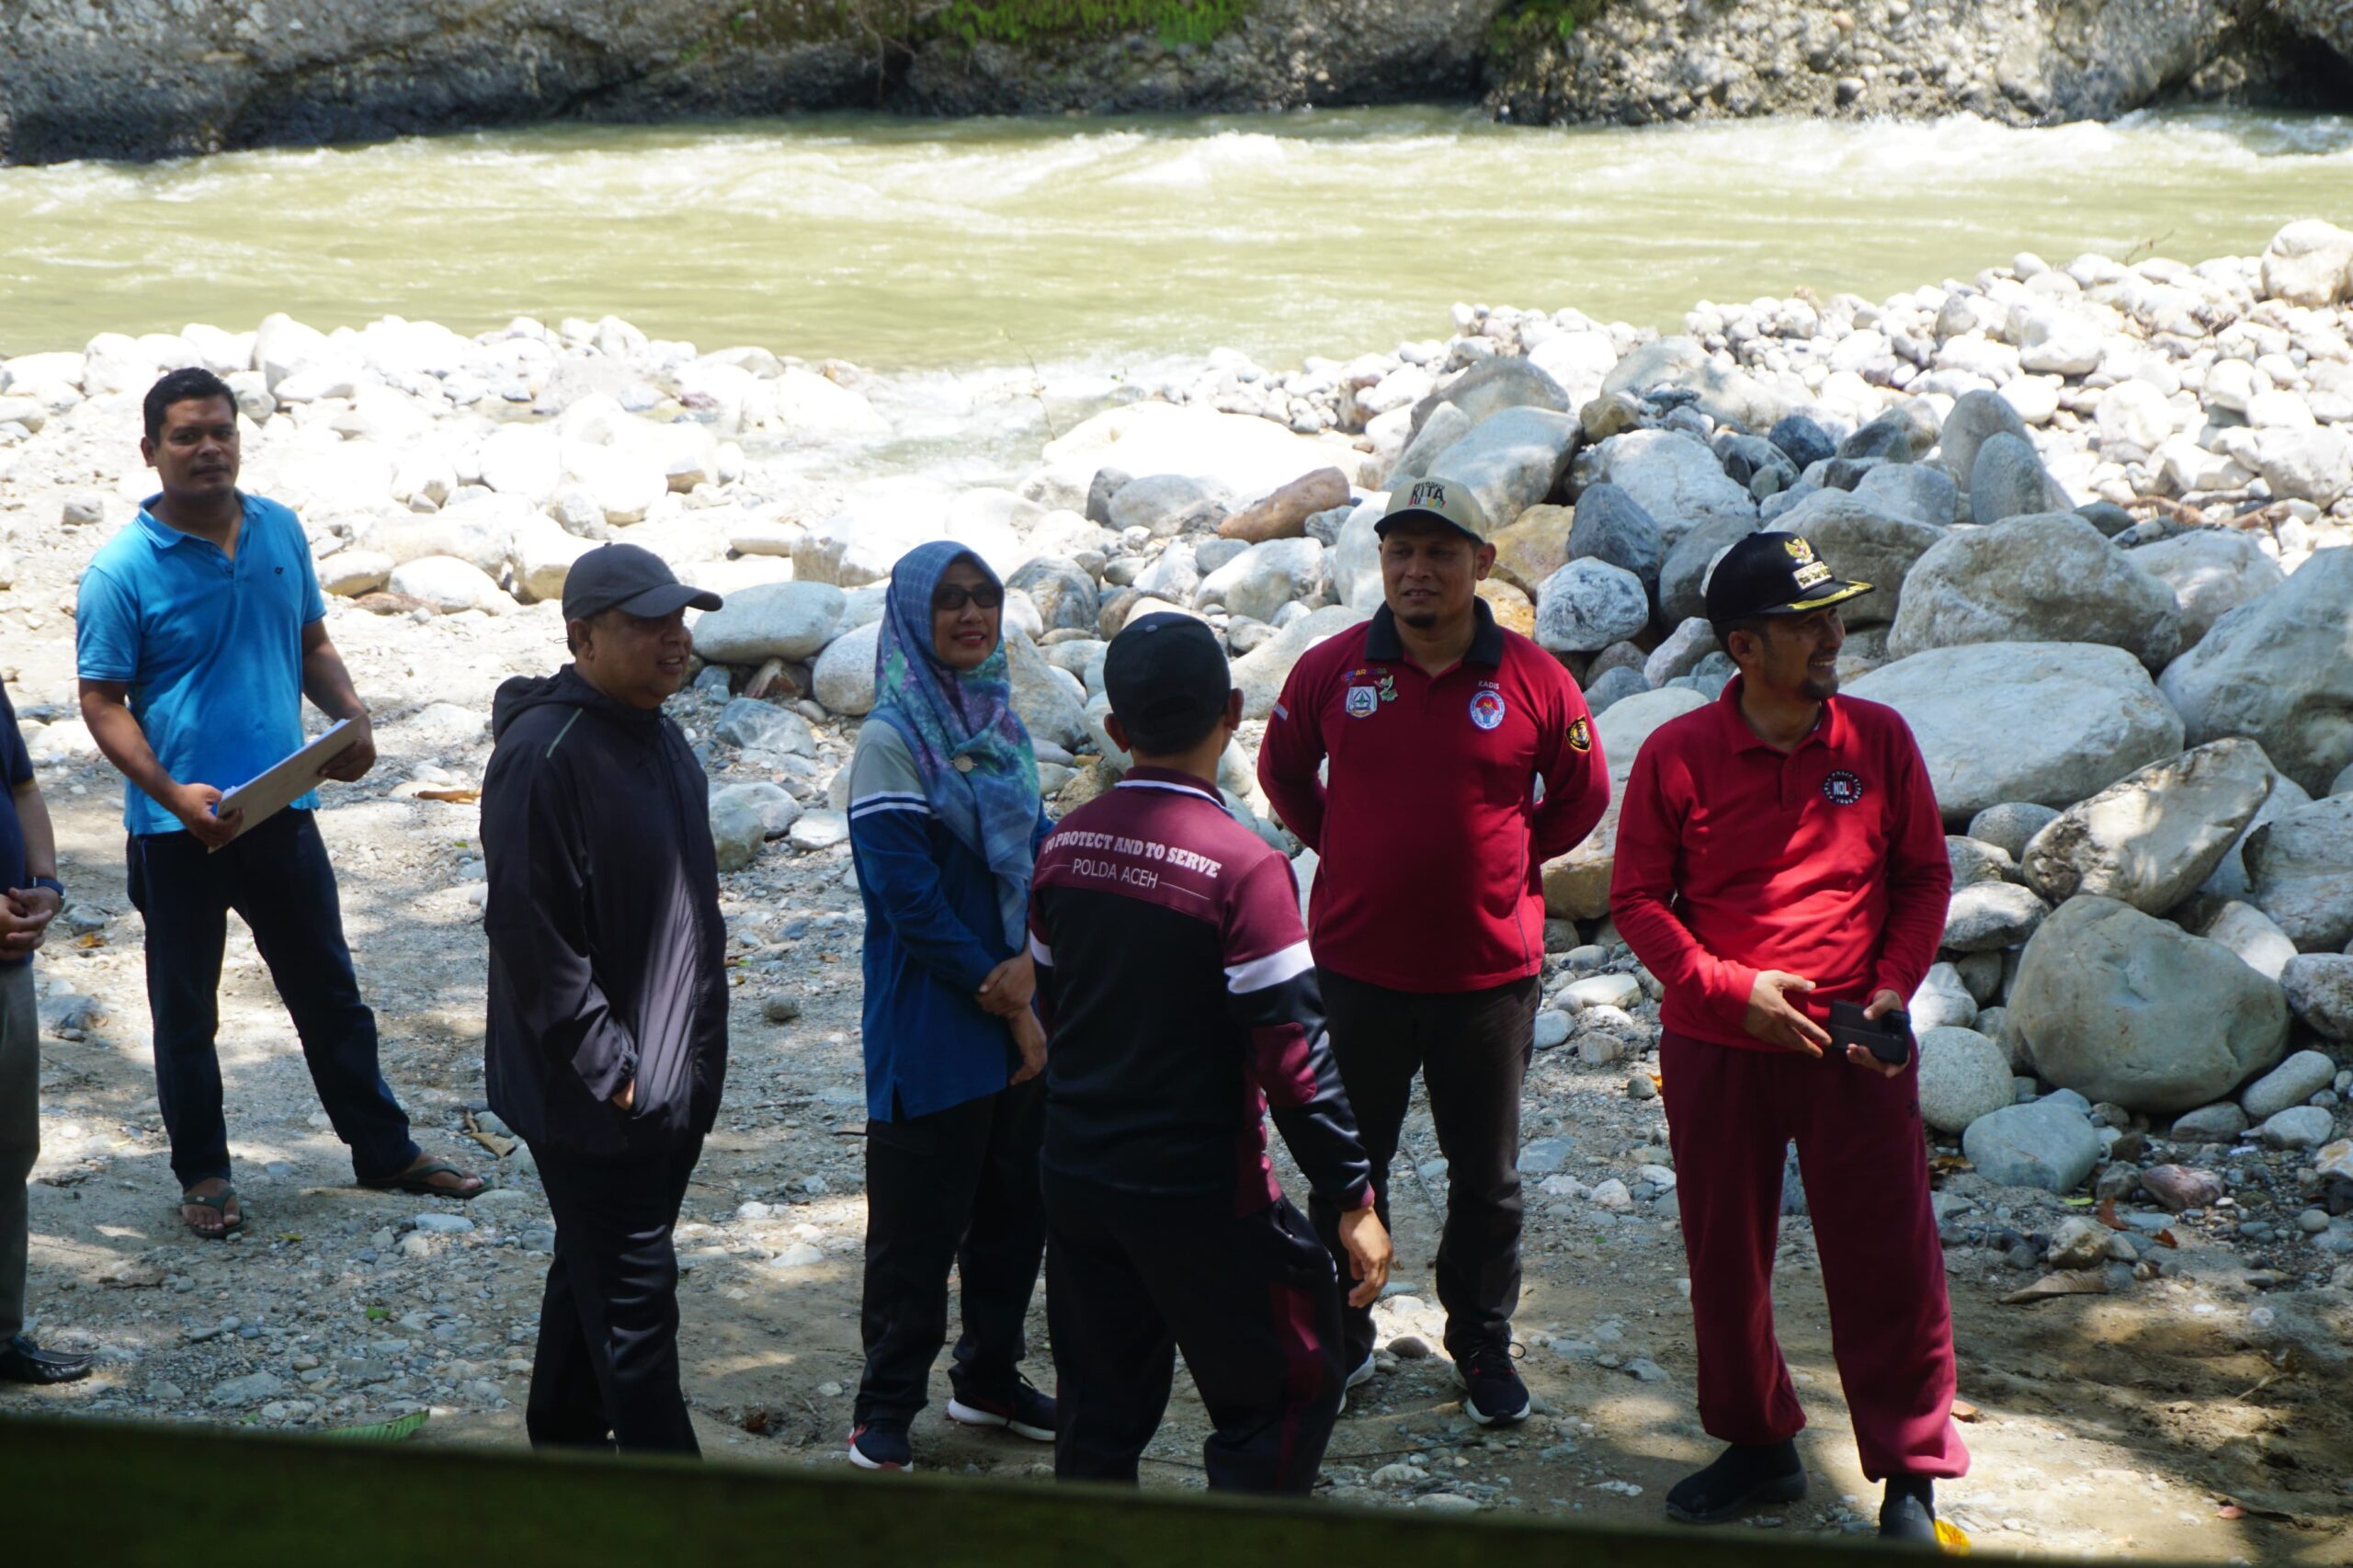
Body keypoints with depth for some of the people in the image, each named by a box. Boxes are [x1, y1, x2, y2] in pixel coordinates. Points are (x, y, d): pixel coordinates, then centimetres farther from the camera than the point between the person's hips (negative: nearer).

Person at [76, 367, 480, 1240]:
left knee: (329, 989, 13)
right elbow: (102, 703, -11)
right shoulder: (121, 570, -13)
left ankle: (383, 1150, 25)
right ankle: (202, 1174, 23)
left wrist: (351, 717, -5)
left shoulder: (279, 533, 3)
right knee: (186, 1009, 9)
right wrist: (172, 793, -23)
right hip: (181, 829, -4)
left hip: (282, 809, 4)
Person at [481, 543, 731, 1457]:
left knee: (594, 1272, 20)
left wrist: (698, 1057, 19)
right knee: (634, 1294, -4)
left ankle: (566, 1443, 34)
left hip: (673, 1087, 9)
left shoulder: (659, 740, 11)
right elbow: (531, 933, -23)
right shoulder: (545, 755, -20)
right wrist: (609, 1070, -20)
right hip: (593, 1098, -9)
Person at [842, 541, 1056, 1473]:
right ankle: (884, 1411, 13)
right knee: (917, 1225, 1)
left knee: (1016, 1211, 15)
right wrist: (1003, 999, -13)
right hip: (930, 1034, -7)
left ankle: (989, 1379, 30)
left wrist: (1031, 961, -12)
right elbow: (911, 899, -16)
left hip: (1020, 1019, 7)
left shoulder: (998, 723, 10)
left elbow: (1040, 853, 7)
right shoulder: (891, 740, -12)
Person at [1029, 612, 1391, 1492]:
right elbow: (1291, 1055, -20)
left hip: (1075, 1177, 6)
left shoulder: (1066, 846, 1)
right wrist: (1352, 1198, -13)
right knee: (1288, 1391, 9)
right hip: (1198, 1189, -6)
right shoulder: (1241, 866, -19)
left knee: (1100, 1412, 17)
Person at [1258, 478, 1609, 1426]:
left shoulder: (1532, 680, -6)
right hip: (1357, 966, 1)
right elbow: (1283, 769, 14)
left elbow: (1582, 795, 9)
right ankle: (1341, 1339, 29)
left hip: (1490, 972, -1)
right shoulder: (1333, 670, -4)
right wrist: (1340, 851, 8)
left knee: (1487, 1177, 11)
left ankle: (1483, 1346, 27)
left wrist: (1508, 860, 4)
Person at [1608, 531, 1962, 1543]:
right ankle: (1758, 1448, 30)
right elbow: (1637, 897, -1)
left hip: (1855, 1046, 0)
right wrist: (1731, 987, -13)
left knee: (1886, 1257, -1)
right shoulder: (1677, 756, -5)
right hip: (1715, 1051, 0)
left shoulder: (1877, 738, -1)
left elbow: (1925, 875, 8)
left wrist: (1893, 986, -7)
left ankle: (1913, 1476, 12)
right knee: (1725, 1257, 12)